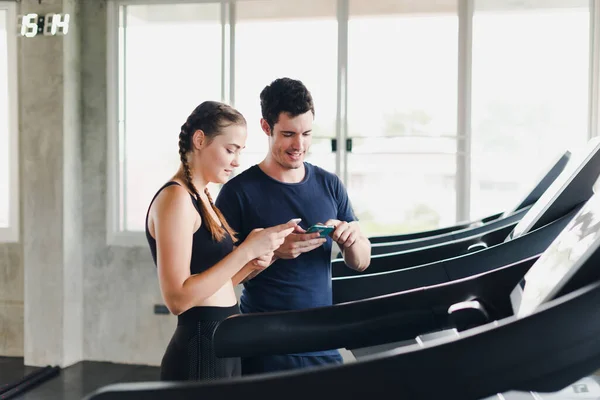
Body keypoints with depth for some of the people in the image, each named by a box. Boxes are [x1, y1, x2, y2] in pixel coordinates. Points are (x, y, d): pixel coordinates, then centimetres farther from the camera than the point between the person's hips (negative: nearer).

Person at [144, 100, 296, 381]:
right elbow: (178, 298, -23)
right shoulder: (176, 198, -16)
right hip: (200, 352, -9)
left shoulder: (201, 197, 11)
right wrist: (246, 250, -23)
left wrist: (251, 264, -2)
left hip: (225, 348, 9)